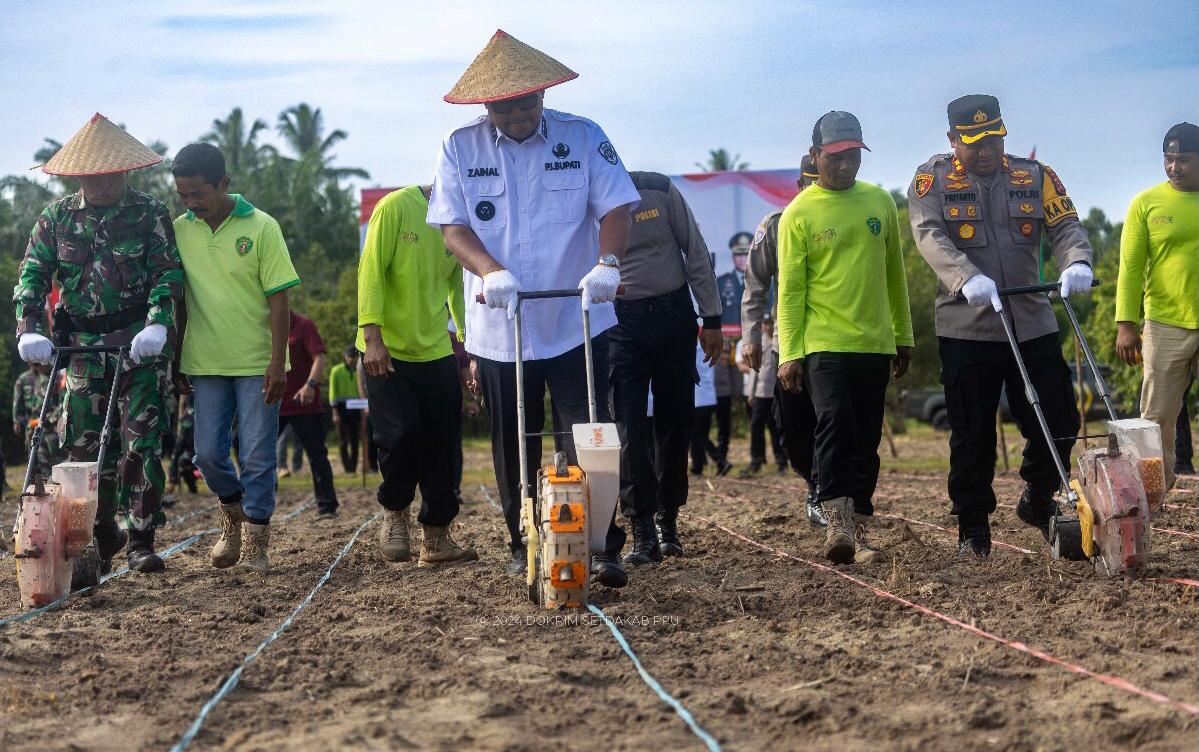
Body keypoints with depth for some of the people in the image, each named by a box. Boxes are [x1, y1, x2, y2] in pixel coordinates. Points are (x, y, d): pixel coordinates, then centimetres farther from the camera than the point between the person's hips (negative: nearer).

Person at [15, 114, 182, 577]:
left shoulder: (149, 214, 1)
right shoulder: (58, 218, 8)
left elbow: (168, 273, -5)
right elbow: (32, 275, 5)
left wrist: (157, 325, -21)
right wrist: (29, 329, -11)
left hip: (138, 345, -3)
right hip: (83, 347, 3)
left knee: (141, 443, -8)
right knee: (85, 448, 2)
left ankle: (141, 542, 0)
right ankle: (99, 545, 13)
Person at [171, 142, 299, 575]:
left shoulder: (261, 228, -7)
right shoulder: (179, 231, 3)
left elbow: (278, 299, -7)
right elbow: (175, 300, 10)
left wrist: (277, 363, -13)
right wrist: (174, 362, 9)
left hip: (257, 363, -3)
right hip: (205, 363, 3)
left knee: (257, 457, -2)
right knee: (208, 453, 3)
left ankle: (255, 543, 8)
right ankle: (233, 512, 29)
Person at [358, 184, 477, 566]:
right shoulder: (395, 207, -11)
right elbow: (372, 270, -13)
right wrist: (372, 335, -20)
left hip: (437, 350, 5)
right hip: (389, 350, -5)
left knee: (441, 443, 2)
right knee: (400, 435, -13)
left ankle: (436, 537, 12)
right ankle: (394, 513, 14)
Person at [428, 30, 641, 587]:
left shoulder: (582, 137, -1)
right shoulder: (460, 149, 1)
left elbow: (615, 207, -6)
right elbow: (452, 225, -5)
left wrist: (606, 261, -25)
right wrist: (490, 272, -23)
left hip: (577, 323, -1)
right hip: (499, 329, 2)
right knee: (514, 446, 10)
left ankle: (603, 550, -1)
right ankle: (524, 549, 23)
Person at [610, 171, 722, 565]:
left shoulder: (660, 191, -6)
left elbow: (696, 253, 1)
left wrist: (712, 319, 1)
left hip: (673, 314, 1)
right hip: (620, 323, -1)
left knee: (675, 421, 7)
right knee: (629, 426, -10)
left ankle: (668, 521, 21)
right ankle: (643, 533, -10)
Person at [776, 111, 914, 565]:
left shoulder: (881, 202, 10)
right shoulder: (799, 214, -2)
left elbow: (895, 274, 17)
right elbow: (790, 289, -4)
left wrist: (903, 336, 18)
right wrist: (789, 353, -10)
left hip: (875, 344, 4)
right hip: (824, 342, -4)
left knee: (867, 439, 6)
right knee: (834, 421, -22)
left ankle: (857, 530, 13)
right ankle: (837, 520, -24)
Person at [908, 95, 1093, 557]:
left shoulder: (1035, 177, 10)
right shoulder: (933, 180, 1)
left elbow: (1065, 226, 1)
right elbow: (930, 237, -14)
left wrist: (1076, 261, -23)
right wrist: (968, 279, -32)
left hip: (1033, 324, 3)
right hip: (966, 328, -2)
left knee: (1058, 424, 3)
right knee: (972, 436, 4)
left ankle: (1037, 500, 29)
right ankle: (972, 527, 17)